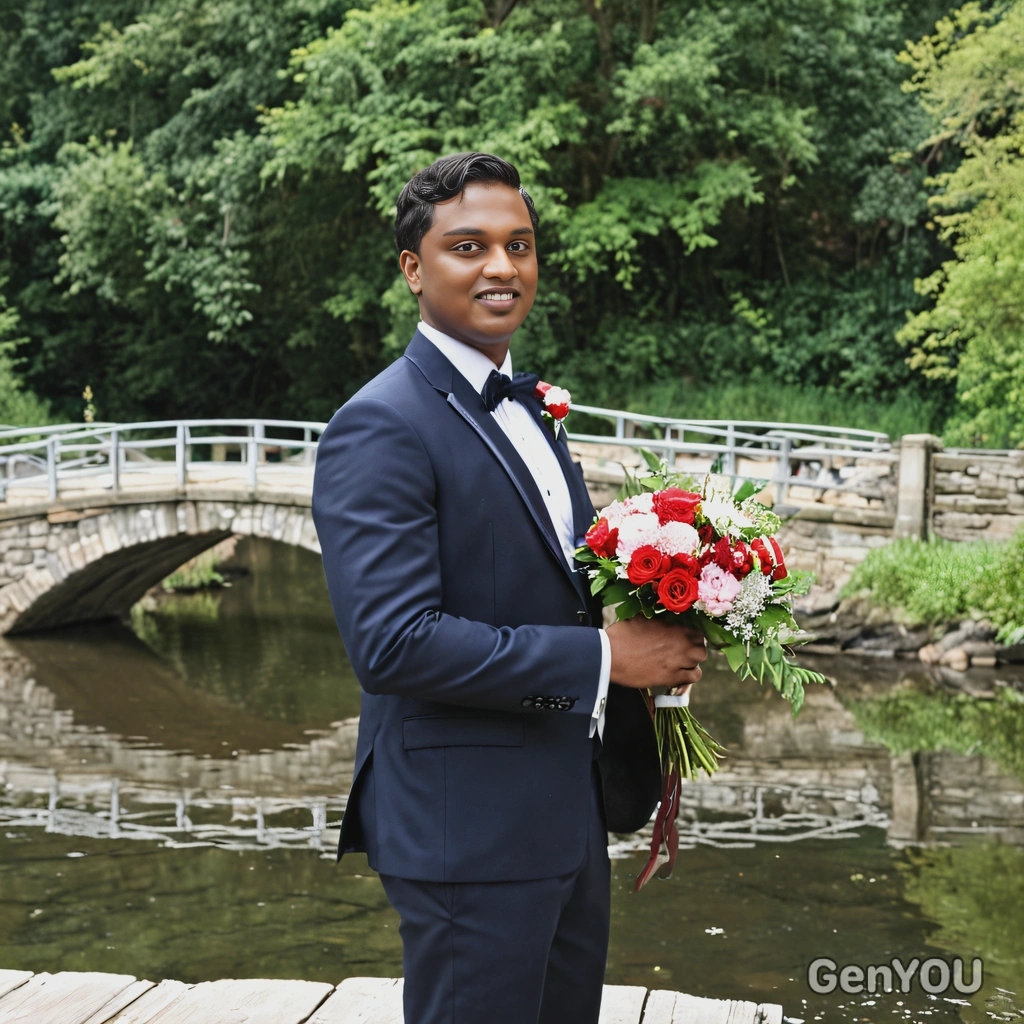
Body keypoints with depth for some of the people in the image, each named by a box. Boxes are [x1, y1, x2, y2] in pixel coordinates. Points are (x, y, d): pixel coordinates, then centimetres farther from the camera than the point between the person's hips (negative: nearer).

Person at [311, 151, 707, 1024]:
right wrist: (603, 656, -21)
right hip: (470, 829, -9)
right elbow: (392, 642, -25)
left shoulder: (529, 409, 14)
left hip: (570, 816, 9)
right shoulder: (382, 427, -16)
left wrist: (656, 636, 2)